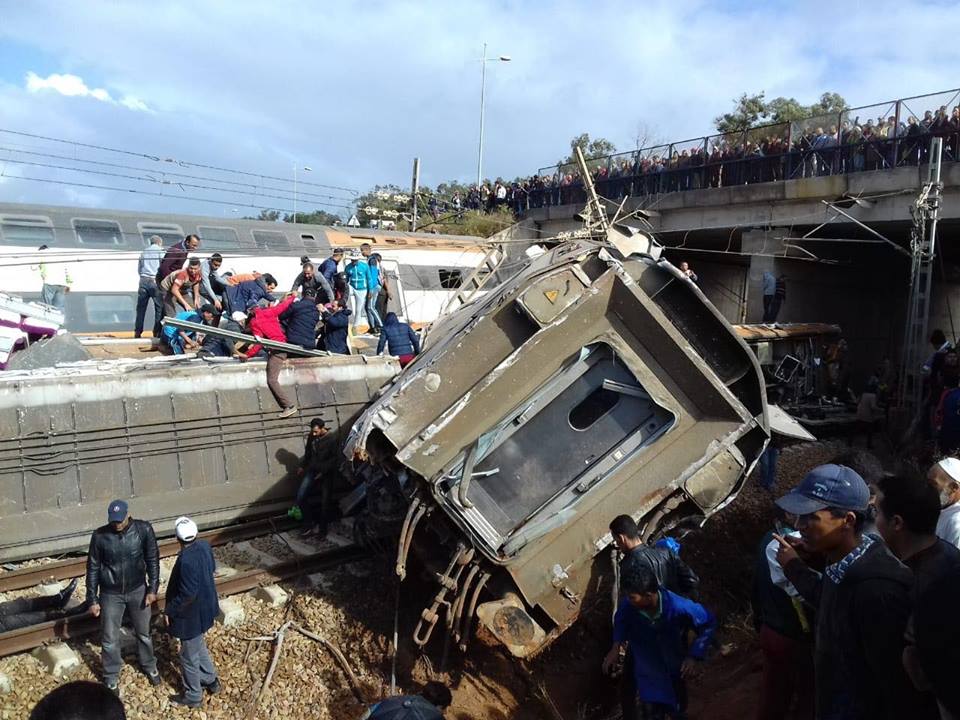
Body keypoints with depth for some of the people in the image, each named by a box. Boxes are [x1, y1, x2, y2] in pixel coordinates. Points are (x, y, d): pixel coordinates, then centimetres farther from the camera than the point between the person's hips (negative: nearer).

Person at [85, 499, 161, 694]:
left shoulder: (143, 529, -18)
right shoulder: (100, 536, -18)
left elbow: (152, 559, -7)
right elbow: (93, 568, -7)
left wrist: (153, 589, -7)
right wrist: (93, 599, -4)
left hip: (137, 591, 1)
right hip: (111, 594, 0)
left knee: (144, 633, 19)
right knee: (110, 639, 13)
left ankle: (149, 667, 44)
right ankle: (111, 678, 36)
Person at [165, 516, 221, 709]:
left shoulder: (186, 561, -34)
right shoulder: (204, 546, -10)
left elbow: (187, 595, -29)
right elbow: (212, 568, 8)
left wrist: (169, 610, -16)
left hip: (191, 615, -8)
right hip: (204, 608, 8)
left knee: (189, 656, 14)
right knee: (199, 647, 30)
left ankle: (193, 696, 33)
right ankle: (211, 681, 47)